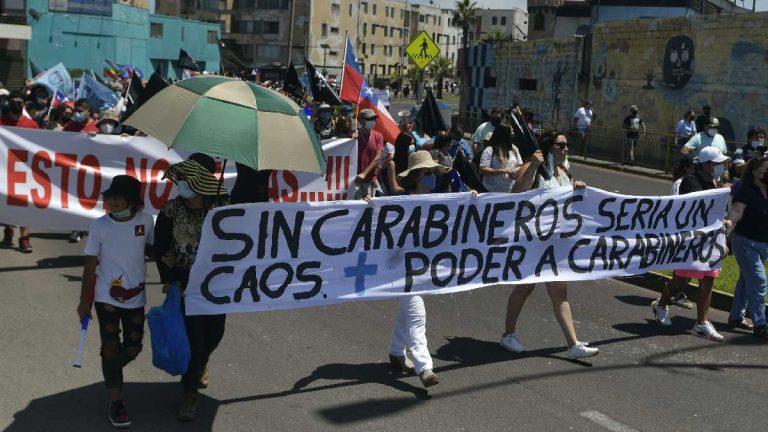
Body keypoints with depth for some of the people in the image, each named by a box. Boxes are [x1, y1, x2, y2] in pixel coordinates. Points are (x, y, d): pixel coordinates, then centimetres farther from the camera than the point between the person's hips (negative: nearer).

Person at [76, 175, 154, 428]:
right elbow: (90, 264, -5)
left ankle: (111, 373, 42)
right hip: (107, 297, -2)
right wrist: (84, 300, -5)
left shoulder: (145, 221, -6)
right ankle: (116, 403, 11)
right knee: (111, 348, 0)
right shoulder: (99, 225, -11)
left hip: (136, 297, 2)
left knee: (133, 348, 10)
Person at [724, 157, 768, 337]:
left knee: (747, 280, 16)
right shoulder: (745, 190, -14)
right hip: (746, 242, -7)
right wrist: (730, 222, -45)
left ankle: (735, 317, 27)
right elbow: (737, 210, -28)